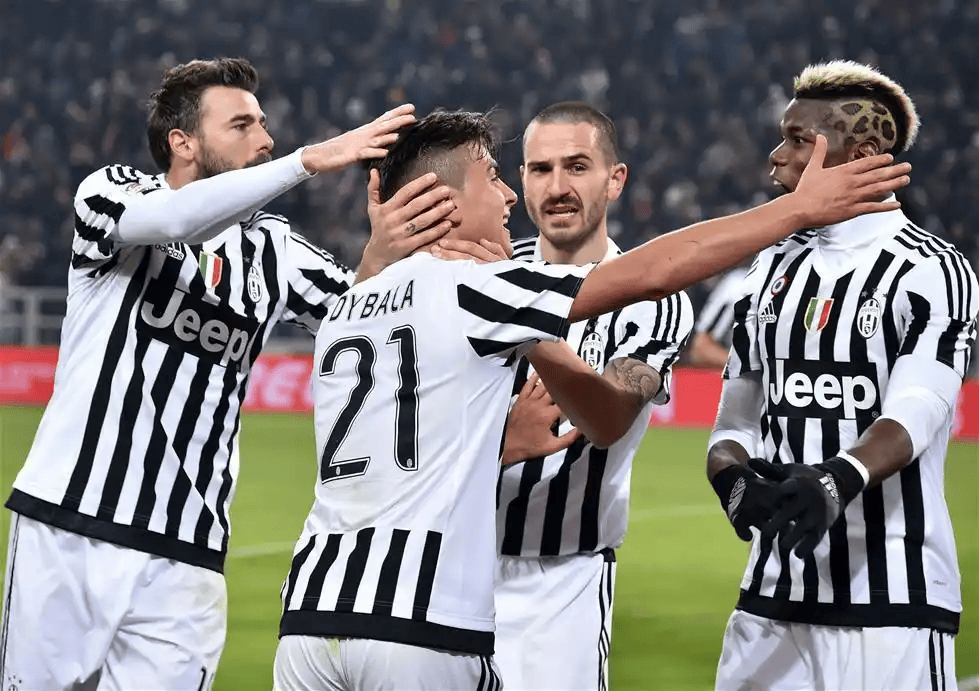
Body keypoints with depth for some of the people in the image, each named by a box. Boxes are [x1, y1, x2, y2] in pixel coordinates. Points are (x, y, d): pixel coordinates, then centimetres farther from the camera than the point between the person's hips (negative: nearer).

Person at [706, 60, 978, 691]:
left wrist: (835, 481, -37)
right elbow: (735, 424, 14)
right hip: (774, 596, 6)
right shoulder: (774, 271, 16)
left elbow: (912, 417, -18)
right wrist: (733, 478, -9)